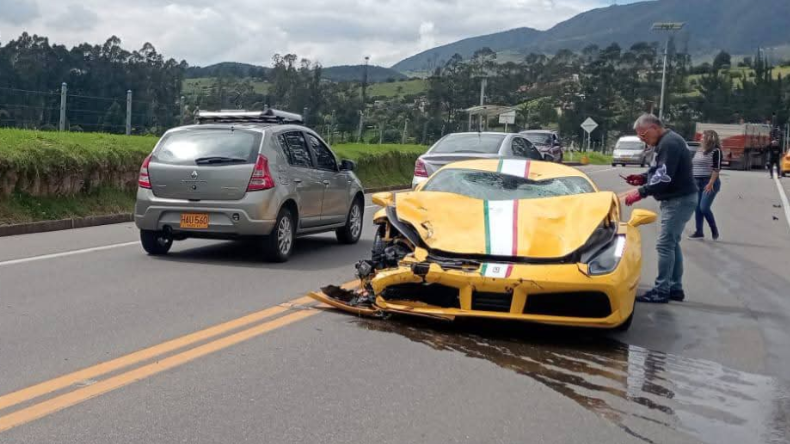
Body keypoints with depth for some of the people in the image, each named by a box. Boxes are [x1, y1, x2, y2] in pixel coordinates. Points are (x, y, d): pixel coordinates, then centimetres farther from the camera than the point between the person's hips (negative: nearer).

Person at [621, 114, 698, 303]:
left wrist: (641, 192, -23)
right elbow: (661, 171, 21)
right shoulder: (667, 142, 15)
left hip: (680, 200, -11)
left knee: (665, 245, -9)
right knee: (672, 244, 14)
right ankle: (675, 288, 19)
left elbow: (665, 177, -27)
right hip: (677, 199, 11)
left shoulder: (669, 143, -19)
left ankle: (661, 291, -5)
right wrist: (643, 178, 6)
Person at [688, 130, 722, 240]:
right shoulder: (699, 150, 14)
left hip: (709, 183, -8)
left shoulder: (715, 151, -8)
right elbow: (693, 165, 20)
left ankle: (714, 230, 6)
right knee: (697, 208, 6)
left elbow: (717, 169, -15)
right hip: (697, 183, 8)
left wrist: (710, 183, -21)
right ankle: (699, 232, 13)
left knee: (704, 207, -13)